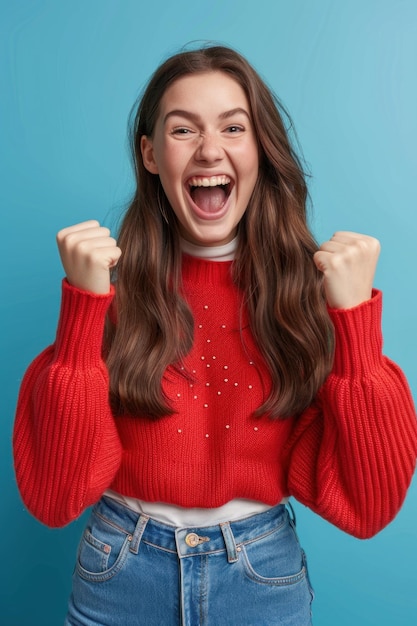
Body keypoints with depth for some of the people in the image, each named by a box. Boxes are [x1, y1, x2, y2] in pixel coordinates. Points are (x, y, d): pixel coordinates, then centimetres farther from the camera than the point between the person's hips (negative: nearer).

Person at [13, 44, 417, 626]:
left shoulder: (311, 284, -10)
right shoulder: (112, 283, -11)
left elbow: (366, 505, -14)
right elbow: (54, 497, -16)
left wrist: (356, 317, -24)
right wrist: (84, 305, -24)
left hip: (266, 579, 1)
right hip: (121, 578, 0)